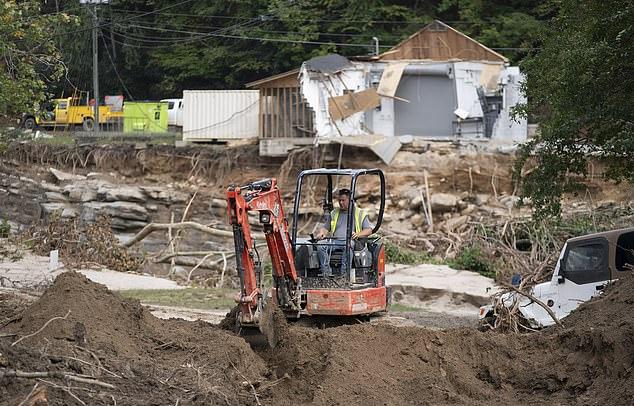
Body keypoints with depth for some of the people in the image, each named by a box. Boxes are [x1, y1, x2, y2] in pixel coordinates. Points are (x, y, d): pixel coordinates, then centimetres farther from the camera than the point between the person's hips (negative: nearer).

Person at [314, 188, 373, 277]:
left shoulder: (360, 214, 17)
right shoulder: (333, 214, 28)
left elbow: (369, 230, 8)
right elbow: (325, 228, 26)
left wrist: (358, 234, -13)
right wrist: (321, 233, 1)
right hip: (334, 241, 4)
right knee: (320, 245, -29)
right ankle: (326, 272, -35)